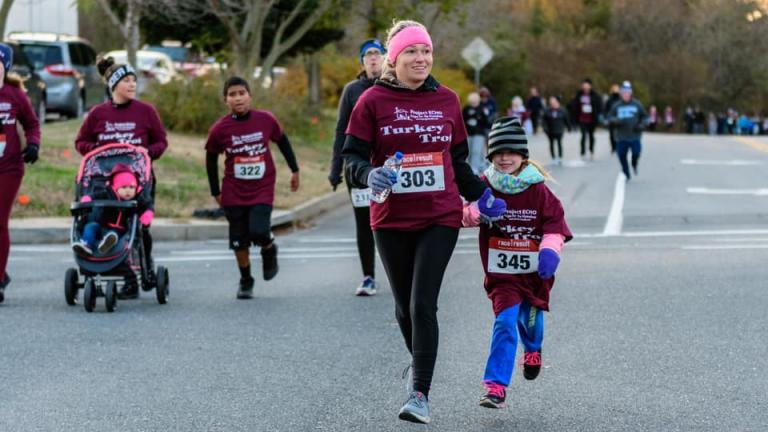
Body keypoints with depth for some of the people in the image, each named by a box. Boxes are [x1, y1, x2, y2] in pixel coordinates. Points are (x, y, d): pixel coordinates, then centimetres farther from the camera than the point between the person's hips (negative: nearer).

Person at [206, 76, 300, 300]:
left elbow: (282, 141, 11)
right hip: (233, 194, 1)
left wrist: (294, 170, 15)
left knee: (258, 232, -18)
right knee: (239, 241, 4)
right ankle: (245, 281, 23)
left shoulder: (266, 120, -6)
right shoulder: (219, 129, -7)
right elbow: (211, 159, 6)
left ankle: (269, 250, 17)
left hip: (262, 190, -1)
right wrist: (216, 192, 8)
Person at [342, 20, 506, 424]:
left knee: (423, 304, -11)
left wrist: (481, 195, 15)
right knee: (405, 304, 13)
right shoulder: (373, 100, -2)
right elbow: (352, 155, -3)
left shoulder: (446, 99, 7)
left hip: (440, 217, 0)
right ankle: (420, 364, 40)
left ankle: (419, 394, -12)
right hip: (391, 219, 0)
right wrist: (368, 175, -23)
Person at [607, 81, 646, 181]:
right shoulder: (617, 106, 5)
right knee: (621, 155, 0)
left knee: (636, 152, -14)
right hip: (621, 136, 2)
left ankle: (634, 165, 21)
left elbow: (644, 116, 10)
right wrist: (617, 120, -14)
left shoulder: (637, 104, 2)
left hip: (634, 136, -2)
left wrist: (641, 125, -8)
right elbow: (610, 117, 7)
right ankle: (627, 175, 19)